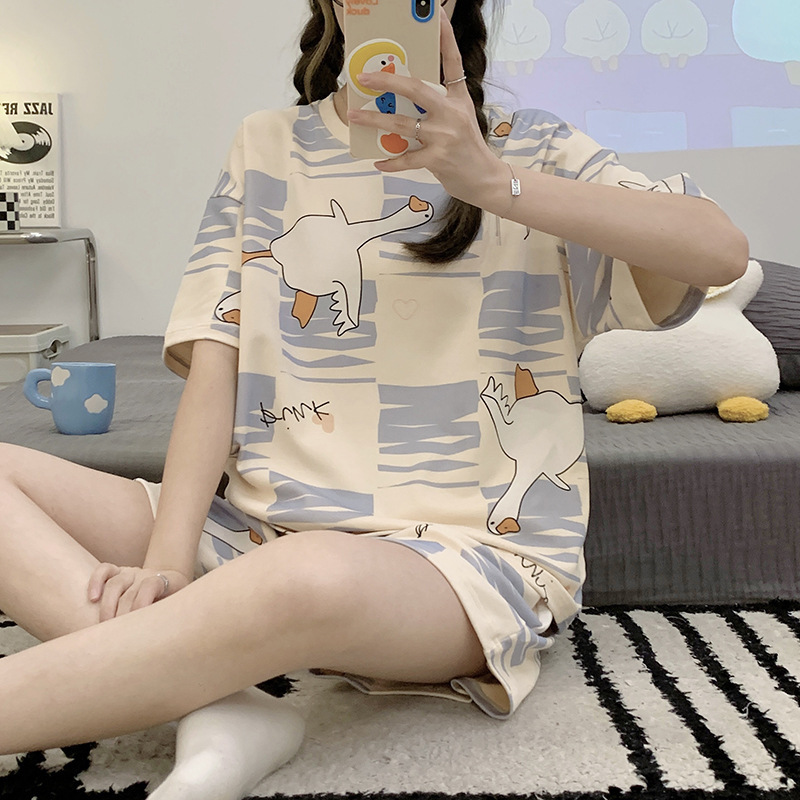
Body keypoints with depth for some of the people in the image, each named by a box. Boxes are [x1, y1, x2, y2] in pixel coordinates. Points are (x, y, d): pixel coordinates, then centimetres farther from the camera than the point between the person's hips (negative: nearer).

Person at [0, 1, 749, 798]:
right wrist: (168, 563, -12)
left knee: (315, 578, -39)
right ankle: (218, 716, -26)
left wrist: (490, 181, -21)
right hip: (260, 535, 5)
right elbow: (215, 364, 1)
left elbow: (722, 249, -11)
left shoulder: (528, 150, 6)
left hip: (469, 547, -4)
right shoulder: (267, 149, 12)